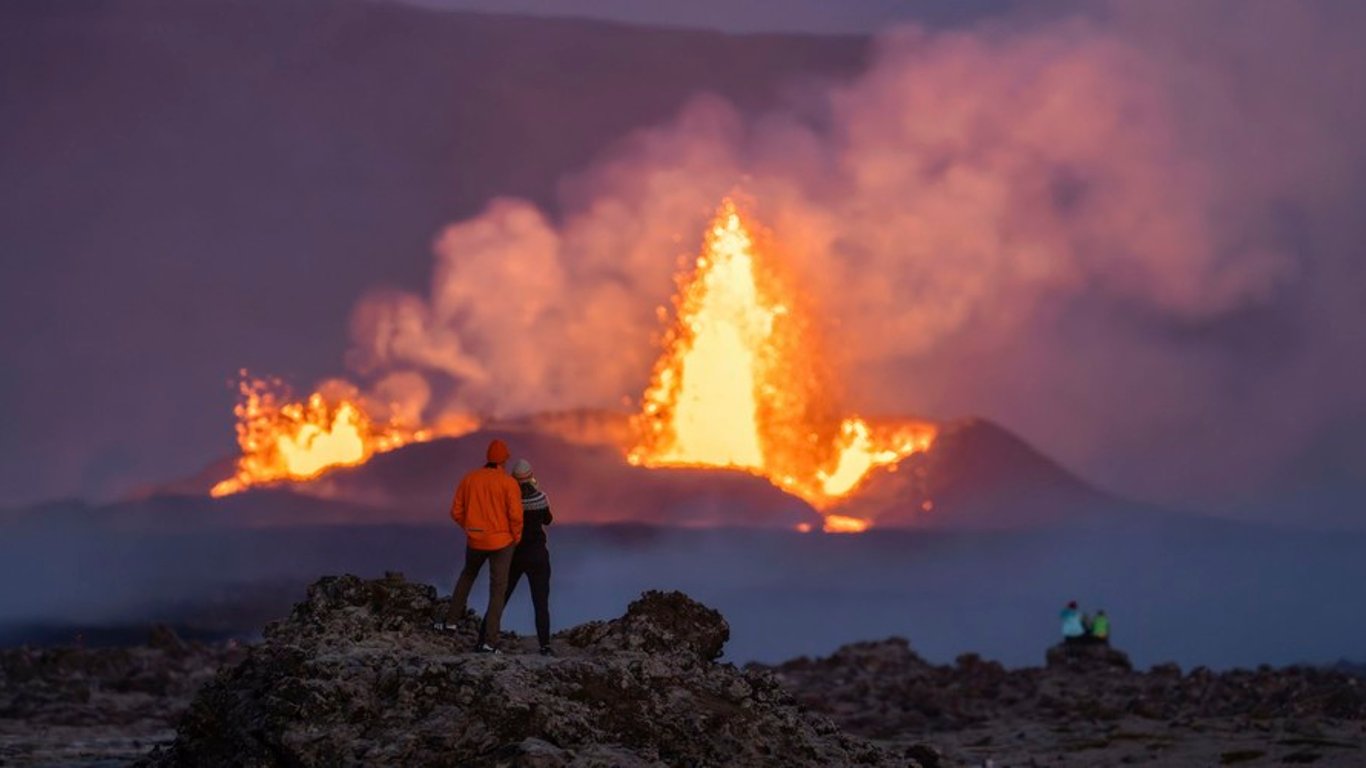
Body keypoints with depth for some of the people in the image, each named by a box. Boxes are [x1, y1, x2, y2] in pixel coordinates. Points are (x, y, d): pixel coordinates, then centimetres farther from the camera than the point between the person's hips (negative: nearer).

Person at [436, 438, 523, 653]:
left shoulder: (469, 479, 0)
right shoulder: (508, 482, -12)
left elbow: (456, 512, 3)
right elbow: (515, 515, -17)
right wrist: (516, 538, 0)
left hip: (475, 540, 3)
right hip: (501, 541, -3)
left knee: (467, 575, 31)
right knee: (497, 590, 3)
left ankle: (451, 620, 29)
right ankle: (490, 641, -2)